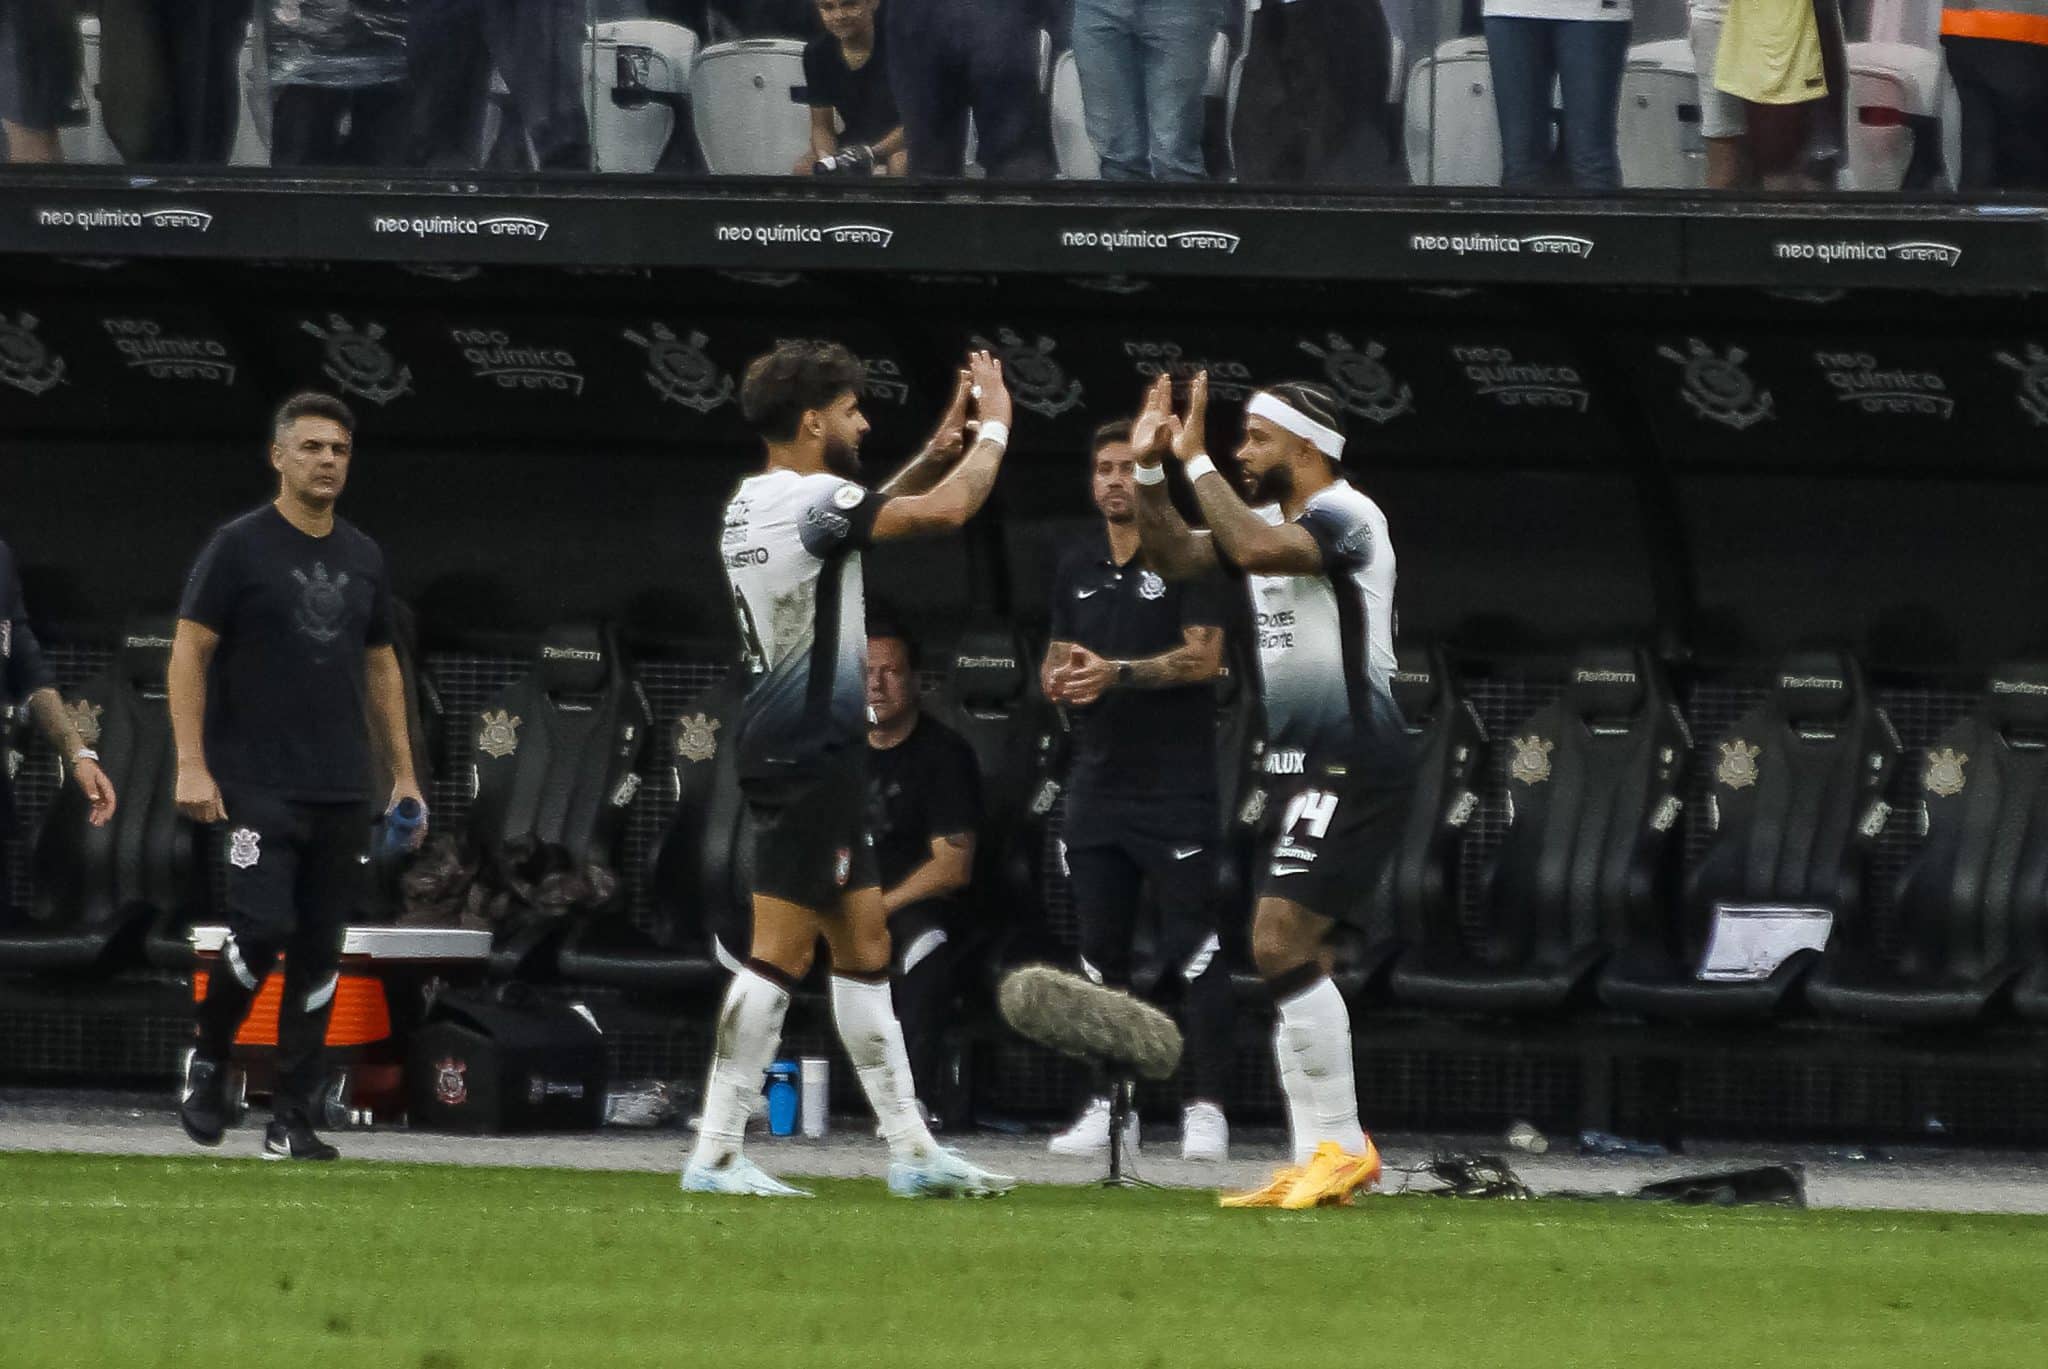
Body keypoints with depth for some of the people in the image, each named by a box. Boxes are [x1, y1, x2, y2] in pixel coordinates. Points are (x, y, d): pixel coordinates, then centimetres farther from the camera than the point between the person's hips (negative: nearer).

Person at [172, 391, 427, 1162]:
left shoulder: (363, 559, 13)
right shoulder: (239, 548, -3)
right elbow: (189, 654, -5)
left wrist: (404, 775, 16)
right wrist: (191, 766, -14)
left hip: (341, 793, 5)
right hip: (258, 786, -5)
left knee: (319, 956, 2)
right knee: (263, 930, -16)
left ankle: (293, 1122, 7)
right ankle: (208, 1062, 9)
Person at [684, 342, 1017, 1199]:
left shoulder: (755, 504, 13)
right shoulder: (811, 501, -16)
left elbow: (871, 515, 31)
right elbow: (944, 512, -21)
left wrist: (940, 450, 21)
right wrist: (994, 428, -5)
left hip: (799, 748, 10)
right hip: (808, 751, -10)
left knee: (863, 945, 13)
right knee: (781, 952, -9)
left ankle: (911, 1152, 17)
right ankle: (715, 1155, -10)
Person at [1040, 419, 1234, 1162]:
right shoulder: (1077, 565, 13)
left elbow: (1205, 656, -14)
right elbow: (1057, 657, 18)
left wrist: (1119, 673, -25)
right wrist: (1059, 678, -6)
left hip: (1176, 787, -6)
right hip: (1098, 786, 6)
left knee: (1193, 948, -7)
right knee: (1100, 953, 7)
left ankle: (1205, 1107, -5)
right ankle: (1109, 1108, 12)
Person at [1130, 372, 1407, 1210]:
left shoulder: (1346, 517, -14)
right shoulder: (1274, 520, 14)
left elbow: (1254, 550, -31)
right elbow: (1176, 558, 16)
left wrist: (1198, 462, -22)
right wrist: (1150, 471, 5)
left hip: (1353, 766, -10)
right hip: (1304, 766, 10)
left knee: (1280, 945, -17)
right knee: (1292, 958, 9)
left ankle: (1341, 1145, -12)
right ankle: (1321, 1159, 12)